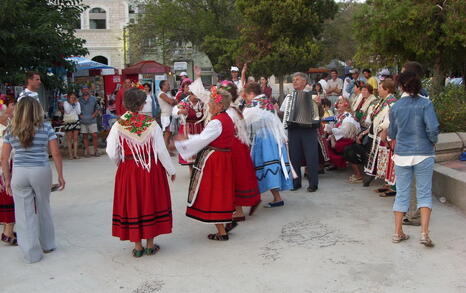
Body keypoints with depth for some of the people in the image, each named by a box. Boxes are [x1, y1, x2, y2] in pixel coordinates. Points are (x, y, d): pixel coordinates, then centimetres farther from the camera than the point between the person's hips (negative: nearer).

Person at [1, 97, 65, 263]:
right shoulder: (46, 128, -3)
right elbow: (56, 154, -4)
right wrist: (60, 176, 4)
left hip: (19, 173, 1)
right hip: (41, 171, 0)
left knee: (25, 213, 8)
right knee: (43, 209, 18)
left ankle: (32, 253, 15)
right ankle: (47, 245, 32)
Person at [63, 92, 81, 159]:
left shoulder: (77, 103, 7)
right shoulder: (65, 103, 0)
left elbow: (79, 112, -4)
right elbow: (67, 111, -14)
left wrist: (76, 104, -7)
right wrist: (71, 104, -13)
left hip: (76, 121, 2)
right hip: (68, 122, -2)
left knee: (75, 138, 1)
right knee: (69, 138, 1)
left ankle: (75, 154, 3)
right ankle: (70, 154, 4)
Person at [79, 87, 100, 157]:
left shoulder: (93, 99, 8)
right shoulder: (79, 100, 7)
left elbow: (97, 108, 11)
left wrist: (94, 115, -3)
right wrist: (80, 115, -3)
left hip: (92, 120, -1)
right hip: (83, 121, 1)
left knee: (95, 135, -6)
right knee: (85, 136, 4)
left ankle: (96, 151, 2)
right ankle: (87, 151, 10)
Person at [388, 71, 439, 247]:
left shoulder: (395, 107, 1)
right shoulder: (426, 104, -8)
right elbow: (433, 128, -18)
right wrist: (433, 142, 1)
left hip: (402, 155, 2)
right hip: (423, 154, -2)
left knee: (402, 193, 10)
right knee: (424, 193, 5)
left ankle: (398, 233, 13)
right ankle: (424, 232, -4)